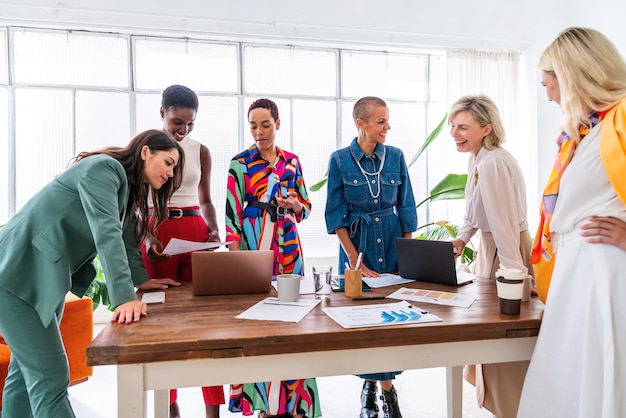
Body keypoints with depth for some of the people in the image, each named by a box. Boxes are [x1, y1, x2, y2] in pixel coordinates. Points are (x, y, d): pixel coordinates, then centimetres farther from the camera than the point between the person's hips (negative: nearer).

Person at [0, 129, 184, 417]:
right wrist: (125, 297, -35)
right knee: (50, 377, -10)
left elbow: (124, 240, 22)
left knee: (26, 371, 17)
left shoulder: (128, 189, 12)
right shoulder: (103, 167, -17)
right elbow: (105, 233, -29)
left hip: (47, 276, 10)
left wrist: (141, 279, 17)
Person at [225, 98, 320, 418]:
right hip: (253, 244, -3)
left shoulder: (292, 161, 9)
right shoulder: (240, 163, 0)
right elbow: (233, 212, -5)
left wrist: (294, 204, -9)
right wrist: (235, 254, -14)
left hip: (287, 245, 3)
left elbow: (306, 206, 13)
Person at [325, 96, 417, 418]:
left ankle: (386, 384, 20)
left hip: (393, 243, 2)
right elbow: (336, 215, -6)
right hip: (356, 245, -2)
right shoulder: (339, 159, -5)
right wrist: (356, 261, -11)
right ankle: (370, 382, 26)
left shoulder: (396, 156, 2)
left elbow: (406, 209, 5)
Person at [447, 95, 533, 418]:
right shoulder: (477, 160, 5)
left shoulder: (492, 164, -26)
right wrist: (461, 238, 4)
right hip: (491, 247, 10)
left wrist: (515, 276, -27)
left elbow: (504, 225, -28)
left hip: (507, 252, -10)